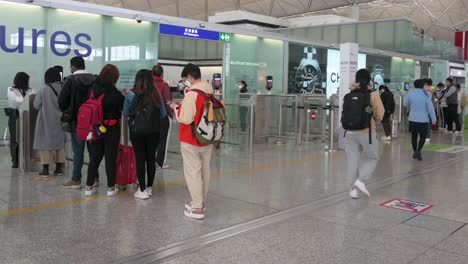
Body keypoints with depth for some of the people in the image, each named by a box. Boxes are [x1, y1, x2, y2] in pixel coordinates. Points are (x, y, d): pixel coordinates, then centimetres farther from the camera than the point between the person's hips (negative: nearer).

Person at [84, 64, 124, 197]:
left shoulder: (93, 89, -2)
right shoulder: (115, 93, -16)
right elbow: (124, 107, -6)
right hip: (111, 128, -4)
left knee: (95, 156, 14)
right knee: (111, 157, 5)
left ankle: (89, 186, 18)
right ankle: (111, 187, 12)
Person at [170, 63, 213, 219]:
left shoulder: (192, 94, -19)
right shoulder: (211, 92, 5)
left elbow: (185, 118, -21)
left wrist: (177, 108, -3)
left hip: (191, 140, -8)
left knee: (193, 172, 0)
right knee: (204, 171, 15)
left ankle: (197, 208, 4)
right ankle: (201, 202, 28)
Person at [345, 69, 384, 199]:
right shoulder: (374, 95, -6)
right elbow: (380, 113, -8)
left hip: (351, 132, 3)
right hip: (367, 132, -3)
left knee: (353, 160, 9)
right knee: (372, 158, 15)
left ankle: (354, 188, 11)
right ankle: (360, 180, -1)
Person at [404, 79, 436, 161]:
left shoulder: (410, 94, -2)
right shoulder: (425, 95, -9)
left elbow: (405, 104, 14)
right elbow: (430, 108, -10)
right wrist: (433, 119, -6)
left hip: (413, 119, 2)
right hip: (423, 120, -2)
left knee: (414, 136, 15)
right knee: (423, 136, 8)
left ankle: (415, 152, 22)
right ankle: (418, 151, -11)